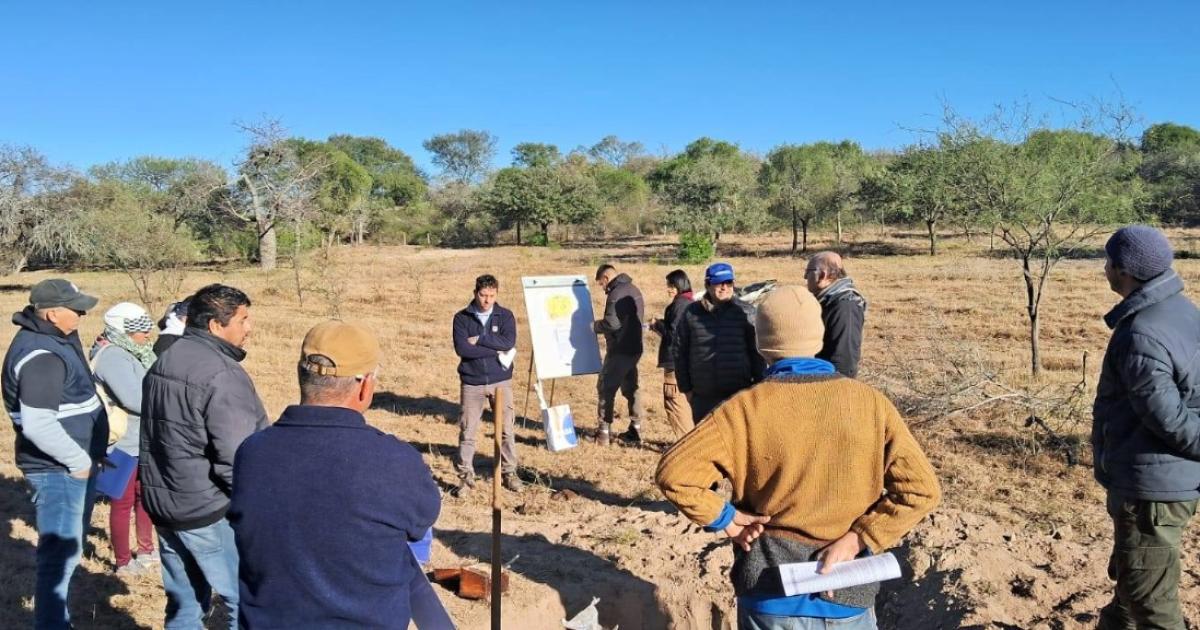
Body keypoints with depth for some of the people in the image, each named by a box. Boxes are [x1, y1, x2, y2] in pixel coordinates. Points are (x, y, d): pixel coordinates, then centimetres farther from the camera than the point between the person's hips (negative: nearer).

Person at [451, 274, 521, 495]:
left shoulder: (505, 315, 2)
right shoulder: (461, 318, -1)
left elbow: (509, 342, -14)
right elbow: (461, 348, -15)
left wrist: (480, 339, -15)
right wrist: (496, 351, -15)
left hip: (501, 380, 1)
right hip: (472, 382, -1)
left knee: (507, 429, 6)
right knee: (467, 431, 2)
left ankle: (509, 472, 21)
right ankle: (466, 476, 14)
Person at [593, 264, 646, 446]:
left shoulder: (616, 294, -17)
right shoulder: (633, 290, 13)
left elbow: (612, 323, -24)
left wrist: (594, 326, -6)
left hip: (619, 350, -9)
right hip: (634, 348, 9)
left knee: (606, 388, -1)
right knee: (630, 387, 16)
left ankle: (604, 432, 1)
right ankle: (635, 430, 20)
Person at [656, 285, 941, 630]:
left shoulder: (747, 407, -14)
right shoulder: (869, 402, -7)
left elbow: (674, 473, -18)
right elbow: (921, 489, -9)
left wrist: (724, 518, -7)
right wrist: (858, 540, -10)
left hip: (771, 592, -1)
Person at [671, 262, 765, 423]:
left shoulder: (745, 312, -3)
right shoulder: (691, 313, 2)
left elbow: (757, 352, 1)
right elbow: (679, 351, 7)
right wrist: (686, 387, 5)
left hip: (738, 394, -2)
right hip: (703, 396, 2)